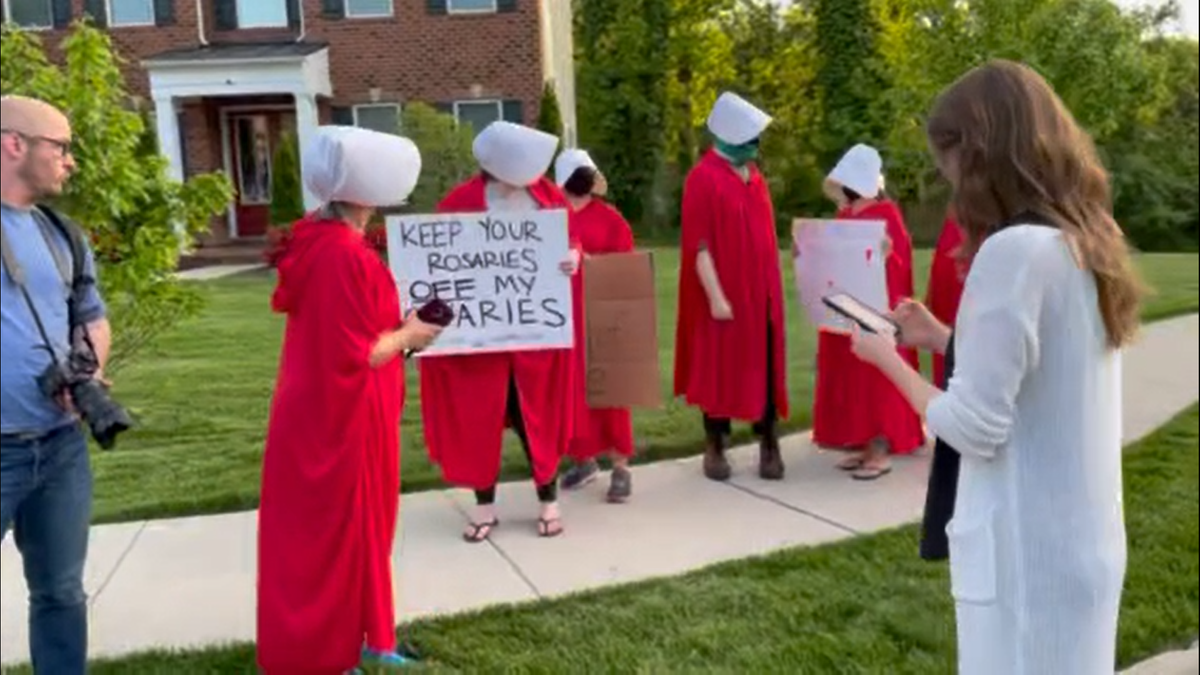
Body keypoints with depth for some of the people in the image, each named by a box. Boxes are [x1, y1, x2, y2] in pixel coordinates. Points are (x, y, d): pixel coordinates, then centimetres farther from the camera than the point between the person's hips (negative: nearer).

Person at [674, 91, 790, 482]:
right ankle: (715, 448, 17)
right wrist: (715, 296, -18)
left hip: (761, 291, 6)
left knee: (764, 366, 7)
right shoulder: (703, 178, -11)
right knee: (720, 366, 4)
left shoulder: (754, 175, 11)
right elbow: (699, 246, -15)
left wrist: (773, 286, 14)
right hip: (725, 293, -6)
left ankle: (769, 444, 15)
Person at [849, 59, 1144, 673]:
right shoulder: (1090, 243, 6)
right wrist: (942, 339, 12)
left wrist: (887, 358, -7)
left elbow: (975, 428, -21)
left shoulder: (1014, 251, -21)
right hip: (1083, 542, 8)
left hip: (1026, 553, -8)